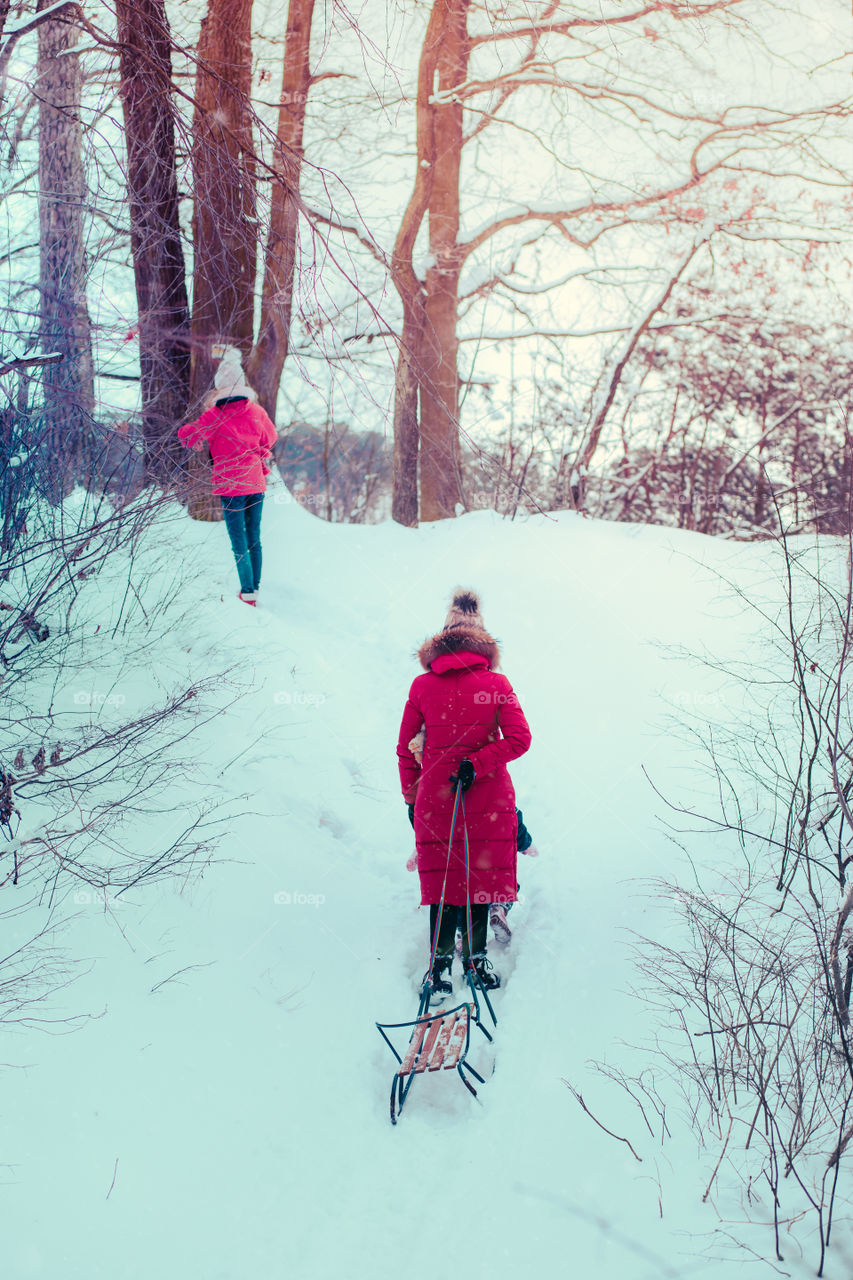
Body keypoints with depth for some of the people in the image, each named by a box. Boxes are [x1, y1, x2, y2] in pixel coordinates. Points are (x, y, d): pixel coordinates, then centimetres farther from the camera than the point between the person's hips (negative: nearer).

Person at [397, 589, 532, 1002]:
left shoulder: (422, 685, 1)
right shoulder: (496, 683, -2)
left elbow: (405, 749, 5)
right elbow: (519, 739, -10)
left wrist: (411, 797, 14)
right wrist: (476, 764, -11)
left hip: (435, 796, 1)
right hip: (489, 798, -1)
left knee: (443, 879, 7)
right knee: (481, 876, 11)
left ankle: (442, 964, 6)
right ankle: (476, 958, 17)